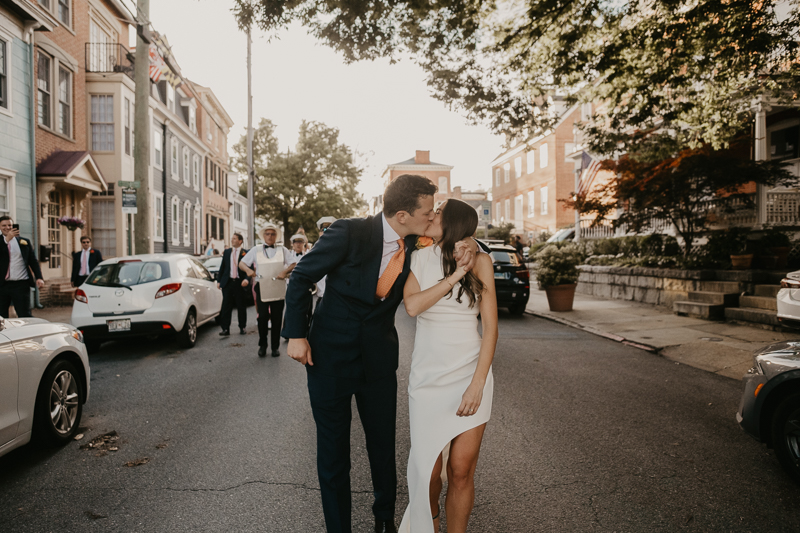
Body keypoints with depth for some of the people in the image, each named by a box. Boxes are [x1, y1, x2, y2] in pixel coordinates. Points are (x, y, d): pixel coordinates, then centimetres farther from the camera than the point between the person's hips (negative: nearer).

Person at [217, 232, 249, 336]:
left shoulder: (246, 253, -3)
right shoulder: (226, 252, 11)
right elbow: (222, 267, 13)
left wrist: (247, 279, -22)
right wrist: (219, 281, 8)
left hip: (240, 283, -3)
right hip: (228, 282, 3)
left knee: (241, 307, 6)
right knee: (226, 307, 1)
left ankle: (242, 327, 19)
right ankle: (225, 328, 3)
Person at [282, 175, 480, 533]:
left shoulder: (417, 242, -5)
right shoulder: (349, 233, -18)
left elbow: (453, 231, 12)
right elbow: (301, 278, -8)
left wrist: (469, 245, -12)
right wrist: (296, 334, -9)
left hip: (379, 356, 4)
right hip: (330, 354, -3)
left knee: (383, 445, 13)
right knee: (333, 451, 9)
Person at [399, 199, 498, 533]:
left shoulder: (480, 262, -2)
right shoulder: (420, 259, 3)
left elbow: (490, 328, -4)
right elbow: (412, 305, -14)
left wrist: (477, 384, -11)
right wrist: (455, 276, -15)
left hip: (470, 374, -1)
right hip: (427, 376, 1)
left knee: (461, 471, 1)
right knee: (428, 469, 4)